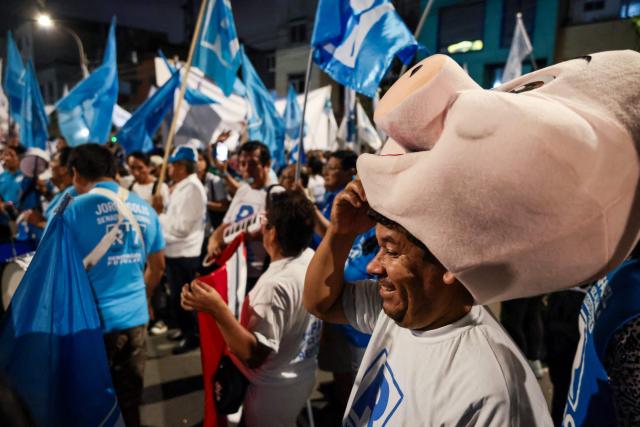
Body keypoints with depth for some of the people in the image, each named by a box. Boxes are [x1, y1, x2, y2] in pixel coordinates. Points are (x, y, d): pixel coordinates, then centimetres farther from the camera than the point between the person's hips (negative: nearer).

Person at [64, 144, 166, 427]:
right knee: (129, 400, 18)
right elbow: (157, 266, 12)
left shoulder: (76, 208, -11)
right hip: (136, 317, 5)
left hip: (94, 319, -4)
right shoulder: (144, 209, 4)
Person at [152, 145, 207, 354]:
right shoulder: (181, 187, 12)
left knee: (181, 297, 2)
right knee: (177, 295, 20)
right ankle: (185, 329, 36)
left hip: (184, 254, -10)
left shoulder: (192, 188, -20)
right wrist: (163, 209, -3)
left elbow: (182, 227, -24)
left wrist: (160, 214, -14)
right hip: (175, 251, 10)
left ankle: (193, 335, 17)